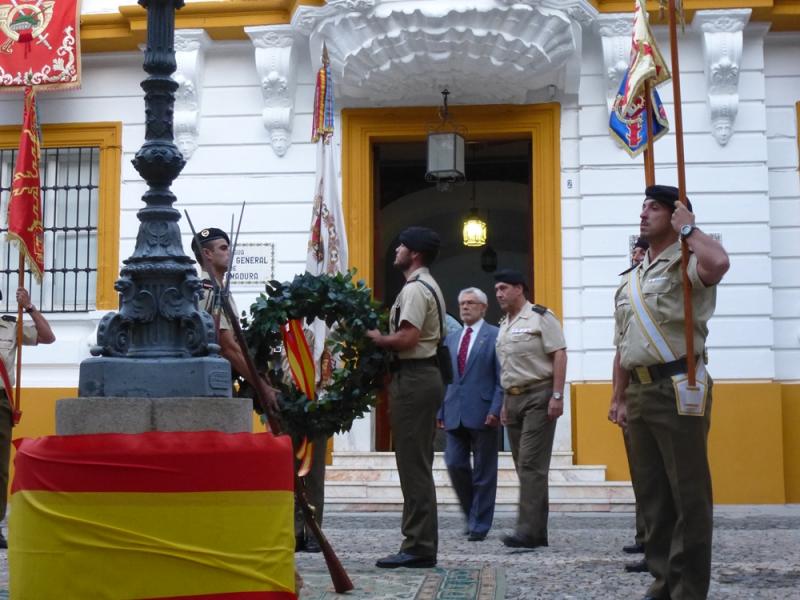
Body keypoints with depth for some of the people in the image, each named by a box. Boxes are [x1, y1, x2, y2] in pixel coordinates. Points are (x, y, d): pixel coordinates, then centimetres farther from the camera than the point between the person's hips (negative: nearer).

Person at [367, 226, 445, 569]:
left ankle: (418, 547, -6)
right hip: (425, 375, 11)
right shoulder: (428, 286, 21)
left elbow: (407, 338, -23)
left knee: (413, 465, -9)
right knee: (419, 464, 12)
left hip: (413, 378, -11)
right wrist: (383, 338, 12)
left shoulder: (415, 289, -12)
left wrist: (376, 339, -7)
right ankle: (422, 544, 16)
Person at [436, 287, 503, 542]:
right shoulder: (451, 339, 16)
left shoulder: (495, 336, 0)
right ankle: (473, 514, 18)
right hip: (455, 415, 5)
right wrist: (440, 412, 10)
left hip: (482, 414, -5)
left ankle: (479, 525, 10)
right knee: (455, 465, -1)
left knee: (483, 472, 2)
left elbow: (502, 378, -5)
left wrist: (496, 409, -14)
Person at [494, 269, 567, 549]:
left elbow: (559, 355, -12)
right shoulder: (504, 325, 18)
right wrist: (505, 403, 18)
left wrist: (557, 396, -18)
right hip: (513, 399, 8)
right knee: (525, 466, 8)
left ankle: (528, 530, -13)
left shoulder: (540, 317, -6)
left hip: (538, 396, -8)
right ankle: (537, 532, 13)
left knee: (531, 465, -12)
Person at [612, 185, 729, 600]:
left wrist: (688, 229, -14)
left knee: (687, 493, -4)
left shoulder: (687, 264, -5)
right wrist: (621, 399, 16)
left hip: (679, 388, -8)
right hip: (640, 391, 8)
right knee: (652, 492, 12)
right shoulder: (630, 281, 19)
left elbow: (718, 263, -31)